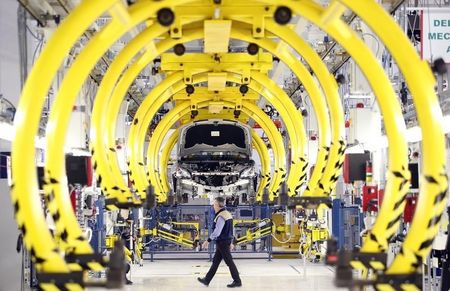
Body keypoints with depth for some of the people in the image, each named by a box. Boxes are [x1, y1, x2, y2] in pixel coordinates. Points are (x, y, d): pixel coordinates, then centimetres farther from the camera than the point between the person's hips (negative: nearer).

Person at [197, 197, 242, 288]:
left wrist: (208, 241, -20)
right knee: (215, 261, 13)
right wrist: (230, 242, 21)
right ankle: (207, 280, 18)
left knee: (229, 262, -3)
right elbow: (228, 230, 17)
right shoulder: (227, 214, 11)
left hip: (222, 242, -10)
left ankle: (237, 281, 2)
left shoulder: (221, 217, -20)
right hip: (226, 240, 10)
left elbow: (217, 231, -25)